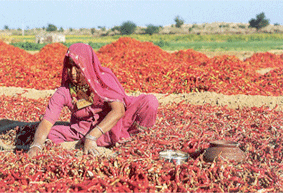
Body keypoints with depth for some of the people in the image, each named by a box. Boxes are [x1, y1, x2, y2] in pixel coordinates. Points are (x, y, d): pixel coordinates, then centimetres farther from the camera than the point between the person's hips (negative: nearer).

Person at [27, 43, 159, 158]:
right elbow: (46, 122, -19)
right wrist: (36, 145, -42)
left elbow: (119, 110, -30)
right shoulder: (63, 92, -13)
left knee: (150, 101, -26)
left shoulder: (104, 78, -17)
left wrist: (92, 137, -42)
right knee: (45, 136, -20)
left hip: (114, 125, -2)